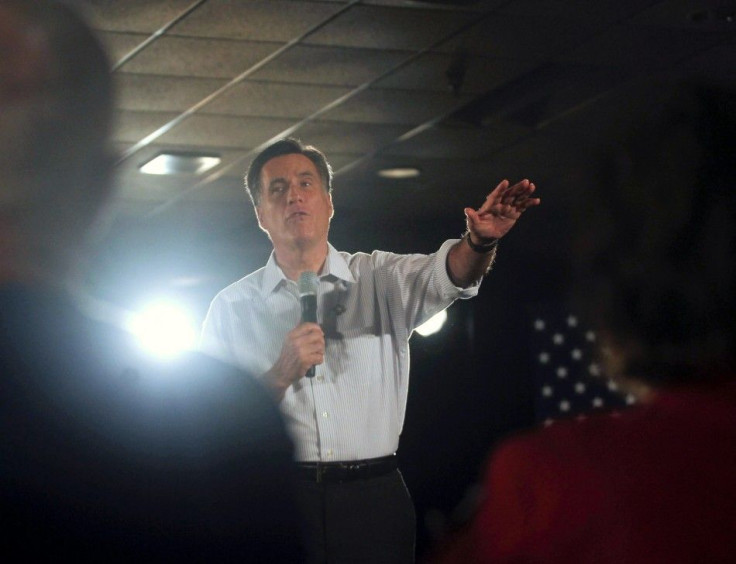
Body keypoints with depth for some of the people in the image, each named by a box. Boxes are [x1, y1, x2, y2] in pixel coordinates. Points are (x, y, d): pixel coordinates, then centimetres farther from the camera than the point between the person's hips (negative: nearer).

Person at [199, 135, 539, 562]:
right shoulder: (232, 307, 7)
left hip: (372, 498, 1)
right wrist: (281, 375, -14)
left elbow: (444, 275, -11)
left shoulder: (378, 278, 10)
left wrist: (481, 241, -33)